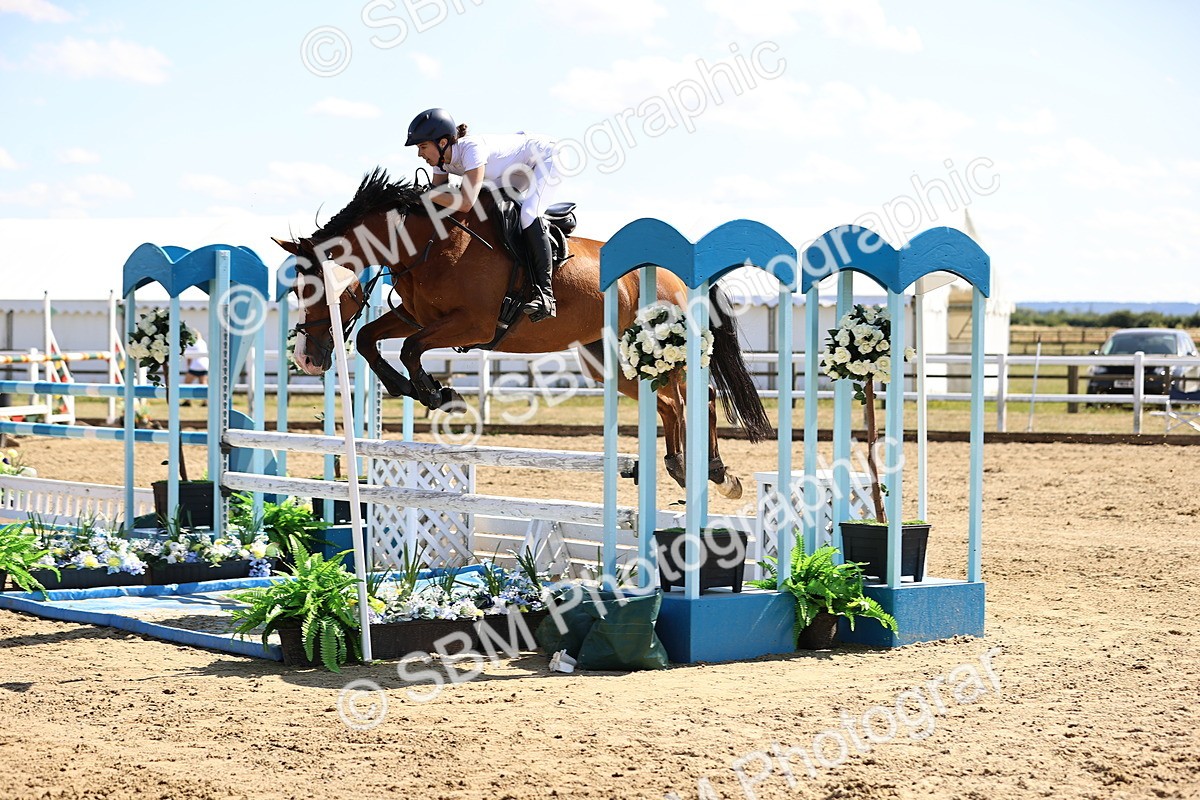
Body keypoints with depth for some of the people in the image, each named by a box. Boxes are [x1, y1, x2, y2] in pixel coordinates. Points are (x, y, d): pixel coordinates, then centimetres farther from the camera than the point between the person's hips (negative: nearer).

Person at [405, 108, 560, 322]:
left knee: (528, 214, -28)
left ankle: (545, 293, -29)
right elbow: (438, 196, -4)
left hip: (546, 159, -9)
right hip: (520, 170, 9)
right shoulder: (442, 159, -11)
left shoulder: (472, 148, -37)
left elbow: (466, 203, -44)